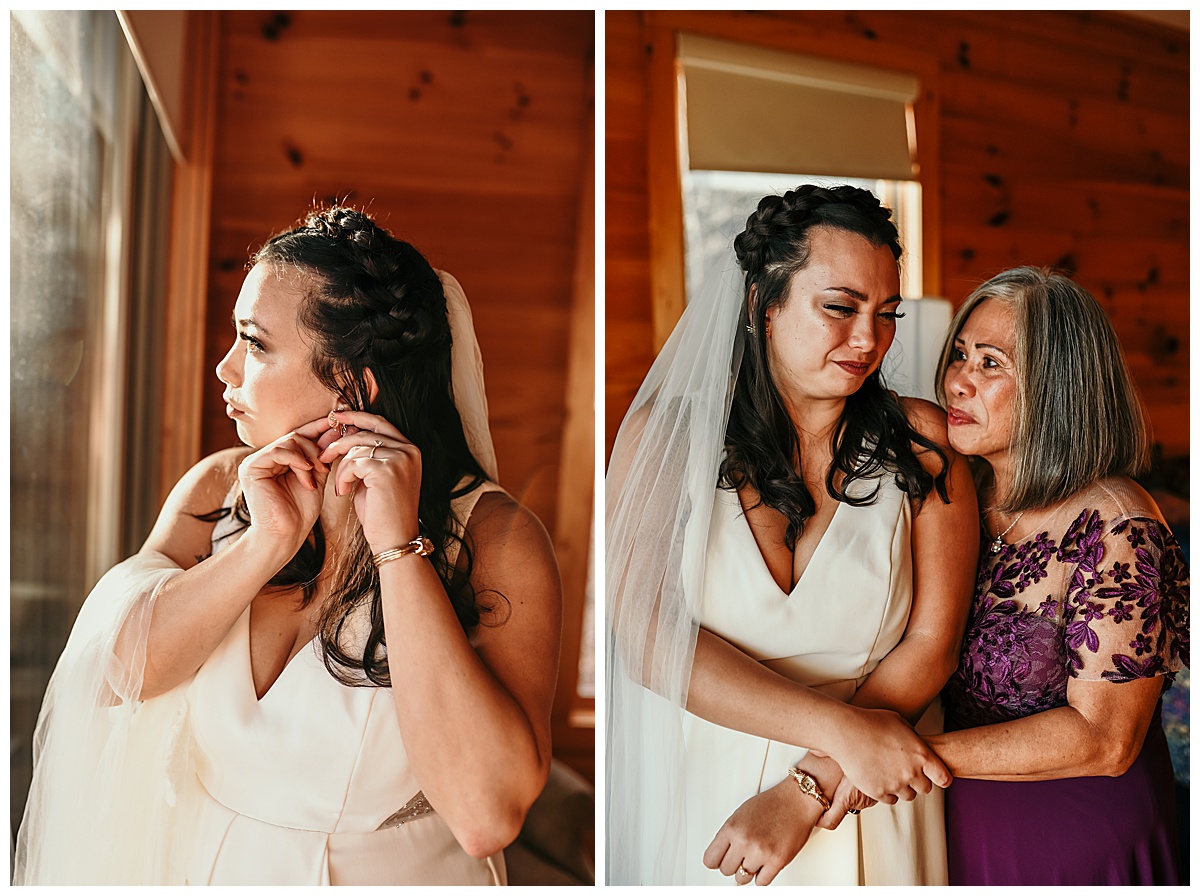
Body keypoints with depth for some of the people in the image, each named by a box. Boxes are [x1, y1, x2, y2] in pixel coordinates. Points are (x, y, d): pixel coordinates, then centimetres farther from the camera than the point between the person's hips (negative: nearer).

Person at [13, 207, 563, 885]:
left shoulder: (497, 538, -14)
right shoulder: (218, 489, 1)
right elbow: (103, 672, -8)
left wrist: (399, 545, -23)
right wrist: (266, 546, -19)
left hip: (391, 876, -3)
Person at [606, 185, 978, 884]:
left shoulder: (921, 441, -5)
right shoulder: (666, 433, -9)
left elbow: (933, 646, -8)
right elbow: (645, 636, -18)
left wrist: (806, 787, -16)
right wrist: (838, 727, -22)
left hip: (870, 821, 1)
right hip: (697, 800, 0)